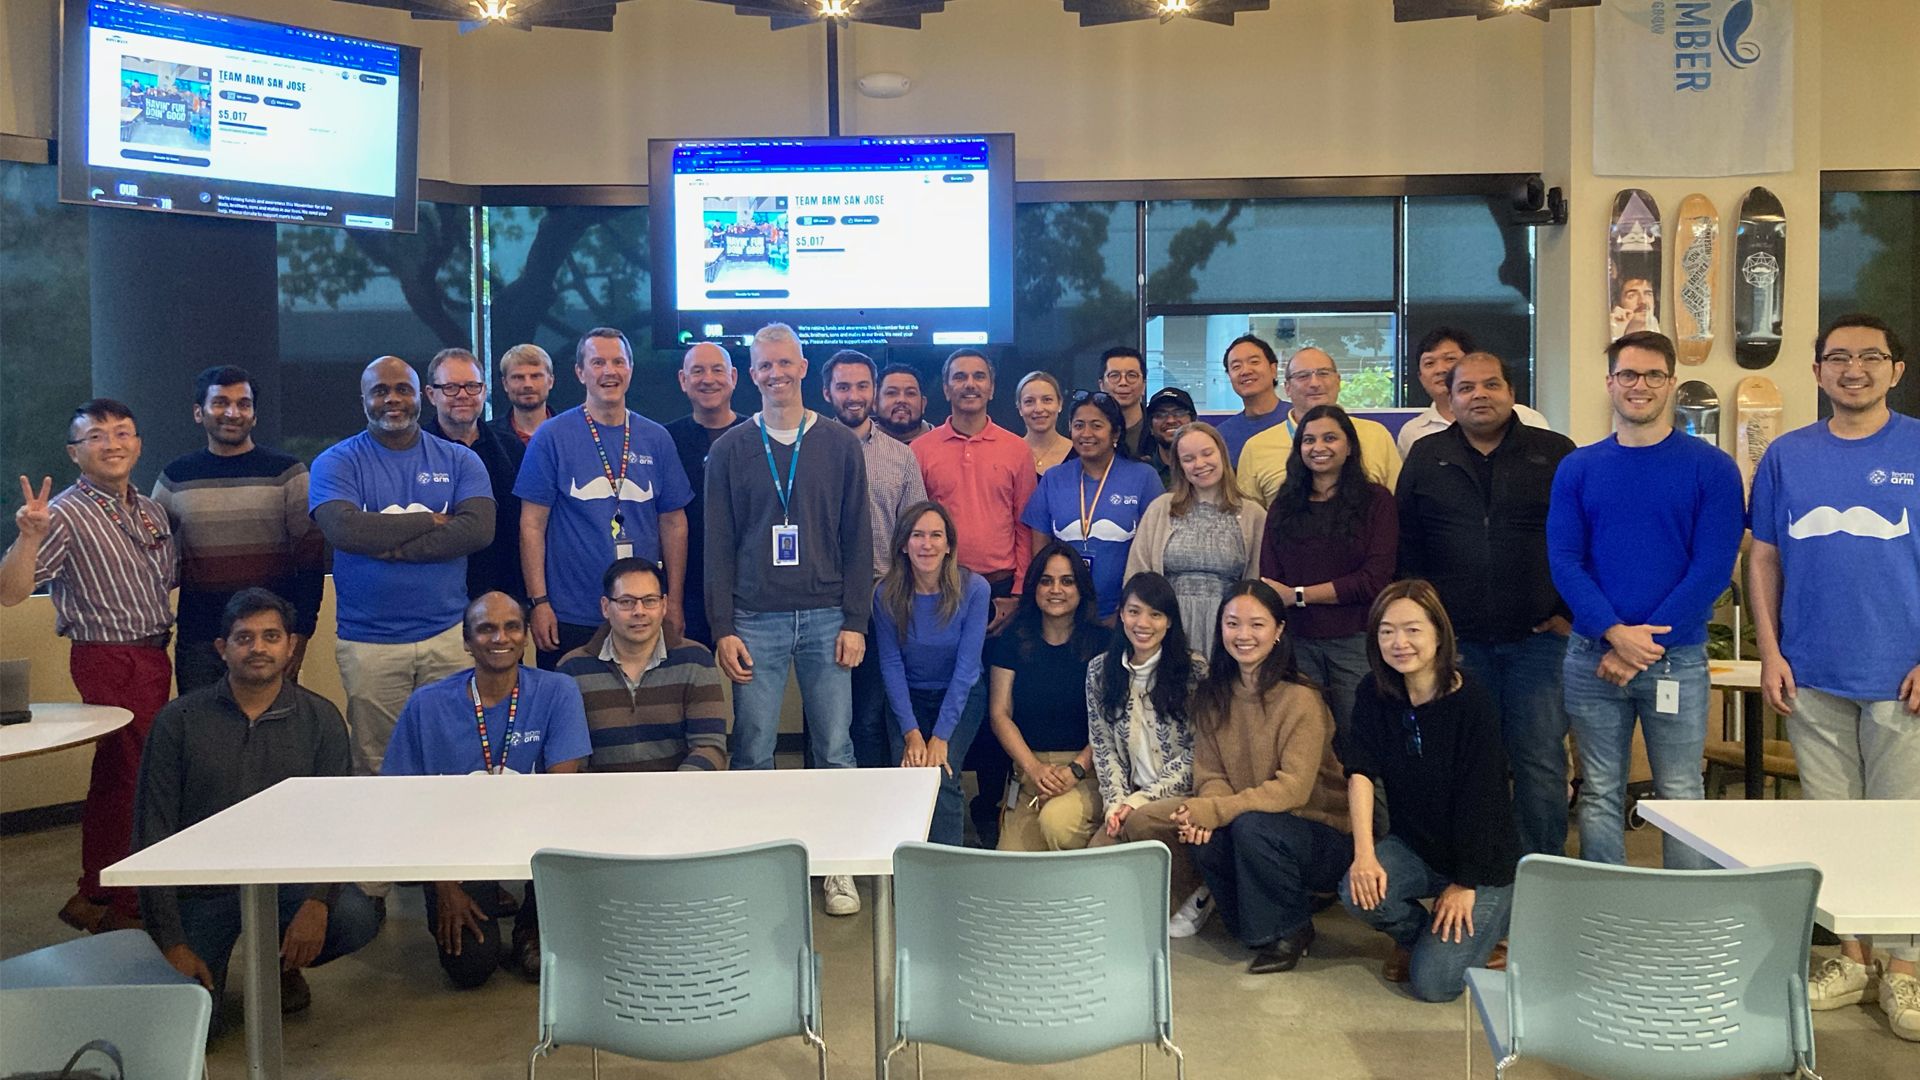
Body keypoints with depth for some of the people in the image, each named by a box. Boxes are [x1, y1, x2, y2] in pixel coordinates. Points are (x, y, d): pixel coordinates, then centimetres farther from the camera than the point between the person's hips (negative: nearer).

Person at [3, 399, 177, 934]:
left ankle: (95, 898, 28)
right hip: (108, 661, -8)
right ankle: (124, 908, 7)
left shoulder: (151, 511, 11)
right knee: (130, 777, -5)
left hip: (153, 655, 8)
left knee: (116, 778, 16)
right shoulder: (65, 515, -12)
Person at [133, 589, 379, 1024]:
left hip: (285, 878, 1)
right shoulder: (178, 721, -3)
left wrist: (317, 901, -24)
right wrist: (172, 943, -9)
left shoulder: (320, 719, -1)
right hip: (200, 891, -1)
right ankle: (209, 968, 21)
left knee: (356, 917, -27)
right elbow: (152, 834, -4)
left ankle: (279, 962, 7)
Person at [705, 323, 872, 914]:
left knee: (835, 749, 2)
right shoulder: (730, 450, 7)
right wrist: (723, 628, -2)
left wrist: (856, 620, -1)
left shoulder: (840, 445, 7)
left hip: (826, 617, 0)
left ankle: (838, 866, 13)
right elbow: (718, 546, 5)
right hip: (755, 620, 0)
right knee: (753, 751, 1)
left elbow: (858, 539, 6)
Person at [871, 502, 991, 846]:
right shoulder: (887, 594, -12)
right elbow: (891, 665, -8)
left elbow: (966, 666, -17)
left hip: (961, 696, -1)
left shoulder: (973, 589, -17)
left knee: (941, 776, -24)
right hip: (909, 698, 1)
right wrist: (911, 733, -17)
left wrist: (940, 737, -21)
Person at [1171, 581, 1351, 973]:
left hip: (1325, 835, -5)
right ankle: (1255, 928, 2)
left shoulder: (1301, 700, -17)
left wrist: (1217, 810, -29)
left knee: (1250, 827, -32)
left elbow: (1294, 788, -23)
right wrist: (1203, 814, -24)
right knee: (1205, 840, -24)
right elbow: (1210, 775, -1)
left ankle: (1290, 931, -7)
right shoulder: (1212, 695, 1)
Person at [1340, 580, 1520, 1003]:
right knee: (1359, 891, -26)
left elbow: (1480, 798, -18)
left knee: (1433, 983, -16)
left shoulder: (1473, 702, -20)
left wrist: (1466, 883, -14)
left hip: (1484, 861, -4)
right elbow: (1360, 772, -13)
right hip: (1413, 847, 4)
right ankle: (1413, 935, 9)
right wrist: (1364, 853, -24)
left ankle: (1480, 930, 17)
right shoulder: (1374, 693, -6)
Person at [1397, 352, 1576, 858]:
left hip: (1537, 637, -1)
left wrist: (1570, 612, -1)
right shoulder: (1426, 458, 9)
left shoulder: (1555, 453, 4)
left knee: (1541, 761, 1)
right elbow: (1406, 546, 10)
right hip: (1456, 640, 1)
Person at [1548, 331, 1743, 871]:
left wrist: (1643, 644, -13)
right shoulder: (1577, 468, 6)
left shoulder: (1711, 468, -1)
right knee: (1600, 794, 9)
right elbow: (1563, 561, -1)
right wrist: (1615, 633, -15)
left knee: (1681, 795, 4)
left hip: (1677, 658, -2)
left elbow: (1713, 568, -7)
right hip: (1592, 656, 2)